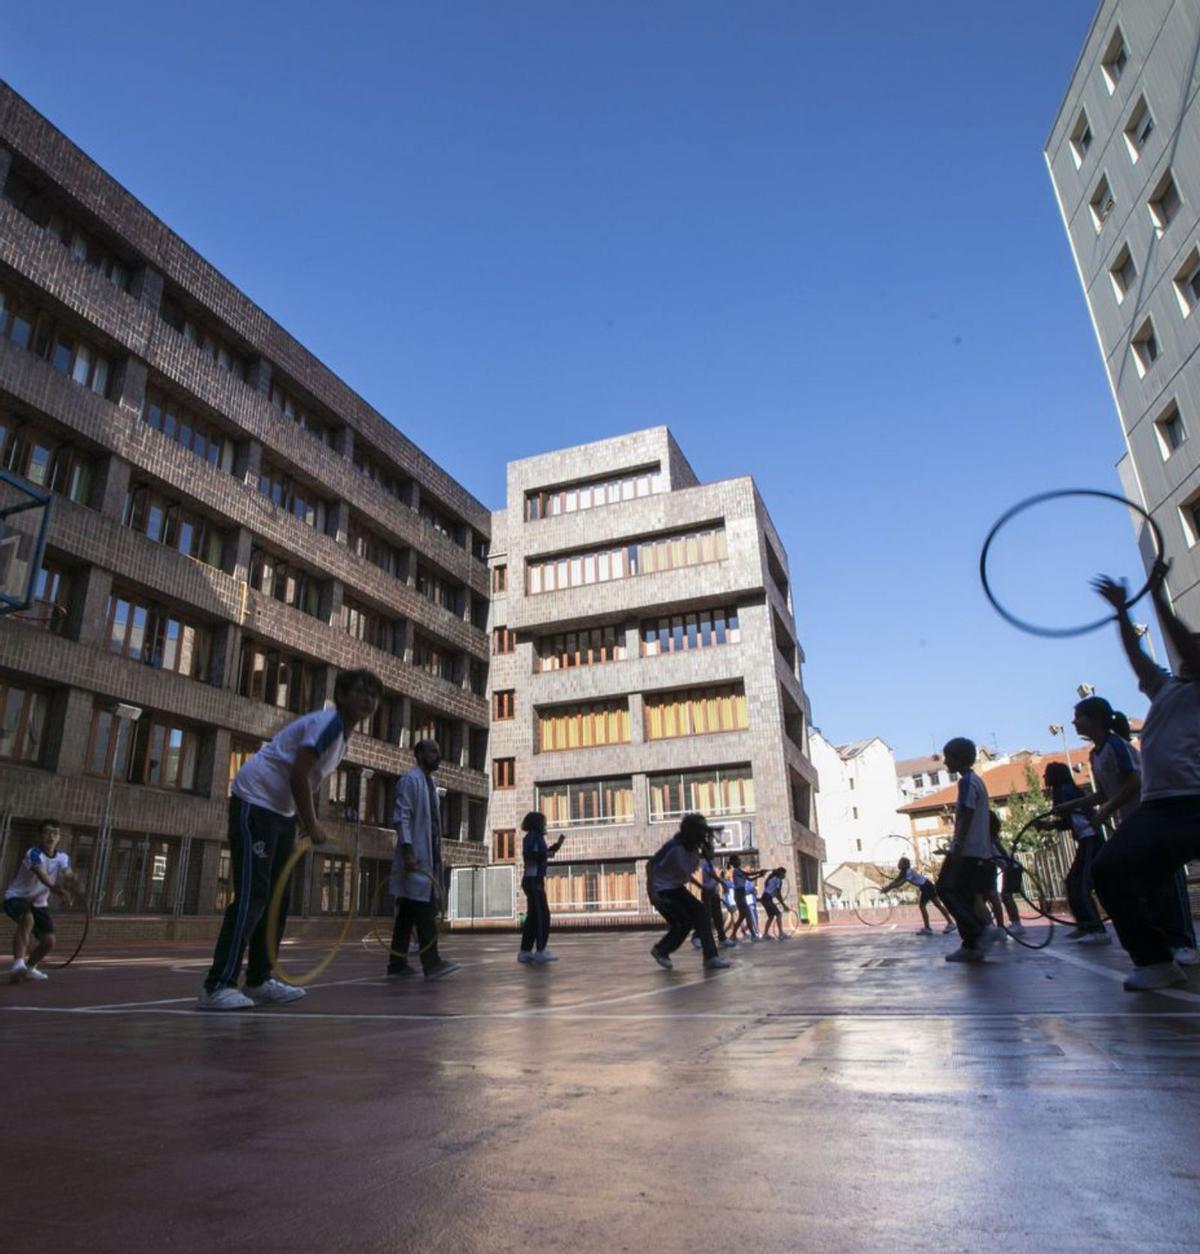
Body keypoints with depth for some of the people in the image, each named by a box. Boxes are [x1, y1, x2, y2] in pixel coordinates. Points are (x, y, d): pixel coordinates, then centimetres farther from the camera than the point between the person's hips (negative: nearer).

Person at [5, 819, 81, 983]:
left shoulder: (62, 858, -6)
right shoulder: (33, 853, -23)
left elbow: (69, 876, -24)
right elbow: (42, 875, -43)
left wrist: (73, 885, -49)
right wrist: (56, 889, -62)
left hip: (38, 902, 6)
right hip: (16, 897, -6)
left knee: (49, 941, -1)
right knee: (27, 919, -39)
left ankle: (29, 967, 27)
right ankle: (18, 963, -40)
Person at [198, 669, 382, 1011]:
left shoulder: (342, 734, 13)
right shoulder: (329, 722, -17)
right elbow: (297, 774, -24)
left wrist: (305, 823, 10)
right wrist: (312, 825, -18)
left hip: (282, 810, 10)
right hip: (255, 801, -10)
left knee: (278, 899, 10)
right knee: (251, 896, -14)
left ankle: (259, 981, 17)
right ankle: (217, 987, -11)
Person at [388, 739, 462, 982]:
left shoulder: (431, 783, 20)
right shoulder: (410, 780, -7)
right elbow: (401, 817, -16)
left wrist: (436, 856, 19)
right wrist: (407, 850, -24)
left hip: (429, 855, 9)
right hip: (415, 856, -9)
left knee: (409, 911, 9)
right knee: (423, 909, -12)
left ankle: (397, 964, 12)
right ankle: (431, 962, -13)